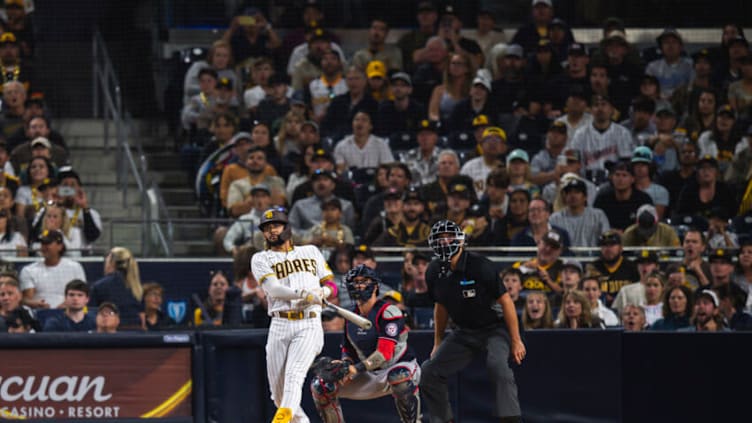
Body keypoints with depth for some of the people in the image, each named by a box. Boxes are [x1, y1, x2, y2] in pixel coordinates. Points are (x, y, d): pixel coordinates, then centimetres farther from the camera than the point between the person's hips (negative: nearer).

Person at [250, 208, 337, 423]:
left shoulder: (311, 252, 19)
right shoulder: (261, 259, 12)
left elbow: (331, 285, 21)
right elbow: (272, 288, -6)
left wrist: (322, 292, -4)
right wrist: (303, 294, -22)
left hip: (309, 326, -2)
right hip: (280, 326, 2)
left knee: (294, 376, -22)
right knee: (278, 390, 1)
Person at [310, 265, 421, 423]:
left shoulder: (388, 312, -18)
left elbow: (385, 352, -27)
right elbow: (348, 351, 10)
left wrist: (358, 368, -36)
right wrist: (345, 367, -14)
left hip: (403, 365, -6)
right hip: (371, 377, 6)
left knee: (398, 377, -44)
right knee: (320, 385, -5)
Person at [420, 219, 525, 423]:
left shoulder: (480, 266, -22)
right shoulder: (434, 272, -3)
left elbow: (505, 301, -17)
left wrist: (516, 341, -17)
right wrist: (438, 343, 18)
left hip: (494, 328, -6)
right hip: (464, 333, 6)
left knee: (497, 364, -34)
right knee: (429, 371, -1)